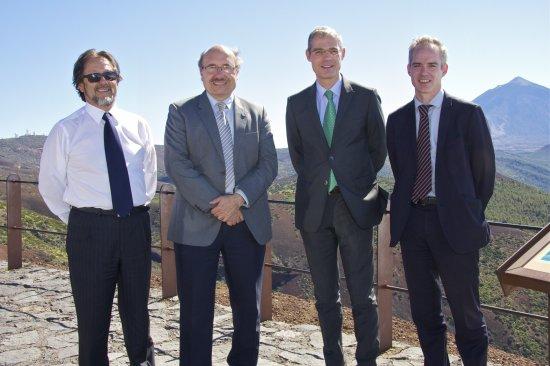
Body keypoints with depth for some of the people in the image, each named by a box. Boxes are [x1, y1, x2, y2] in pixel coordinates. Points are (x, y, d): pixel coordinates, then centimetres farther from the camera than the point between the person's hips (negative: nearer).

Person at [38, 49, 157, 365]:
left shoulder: (138, 125, 6)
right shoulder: (66, 130, -3)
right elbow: (50, 185, 4)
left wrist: (139, 209, 12)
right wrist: (78, 220, 4)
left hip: (136, 226, 3)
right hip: (90, 230, -3)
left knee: (138, 310, 17)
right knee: (93, 315, 9)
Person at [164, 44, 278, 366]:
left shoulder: (257, 113, 11)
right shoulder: (181, 112, 4)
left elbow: (268, 164, 3)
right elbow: (177, 165, -7)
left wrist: (239, 197, -13)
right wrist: (215, 206, -14)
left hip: (248, 222, 3)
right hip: (197, 224, -2)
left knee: (249, 309, 11)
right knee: (196, 312, 5)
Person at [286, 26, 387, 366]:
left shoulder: (366, 97, 1)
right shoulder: (297, 103, 7)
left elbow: (378, 148, 8)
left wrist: (359, 183, 9)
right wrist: (317, 184, 10)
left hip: (355, 206, -2)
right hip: (314, 208, 2)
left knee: (363, 294, 3)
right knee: (325, 296, 11)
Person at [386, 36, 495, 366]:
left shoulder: (468, 114, -3)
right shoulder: (397, 120, 7)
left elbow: (484, 172, 0)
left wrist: (470, 217, 2)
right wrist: (408, 210, 8)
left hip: (454, 223, -3)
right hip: (412, 222, 4)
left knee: (467, 312, 6)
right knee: (424, 310, 14)